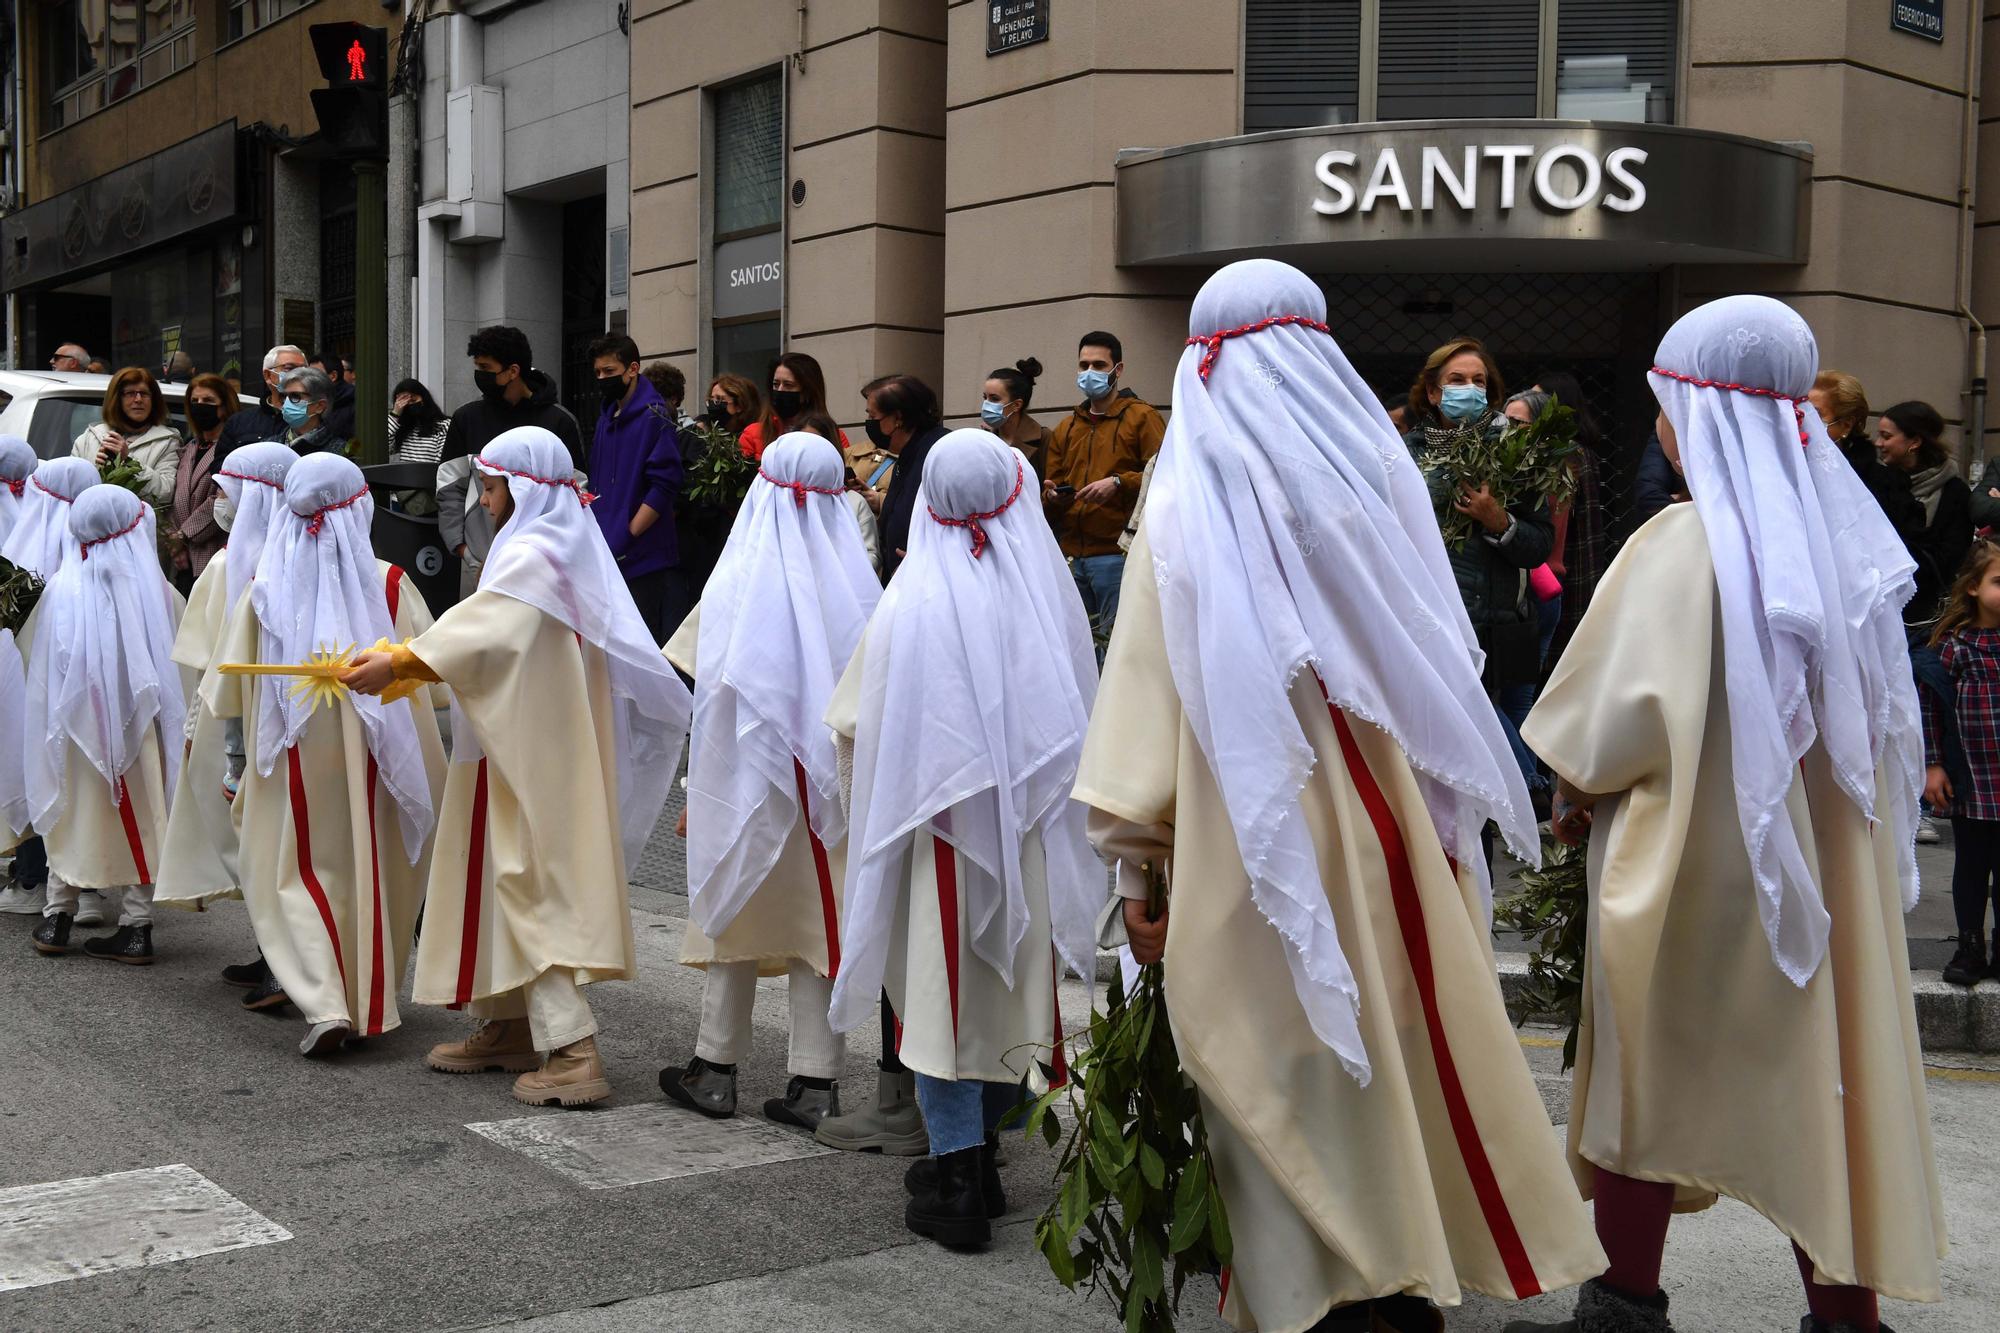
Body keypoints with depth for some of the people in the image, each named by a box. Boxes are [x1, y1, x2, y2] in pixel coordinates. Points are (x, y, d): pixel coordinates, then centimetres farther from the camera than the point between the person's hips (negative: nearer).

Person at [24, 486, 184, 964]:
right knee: (137, 818, 10)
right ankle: (137, 927, 11)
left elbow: (33, 654, 2)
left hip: (74, 726, 1)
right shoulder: (158, 594, -12)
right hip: (138, 728, 0)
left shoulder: (61, 590, -11)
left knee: (74, 816, 17)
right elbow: (181, 669, -4)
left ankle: (56, 919, 23)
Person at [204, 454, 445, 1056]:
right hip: (370, 757, 0)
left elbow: (227, 693, 1)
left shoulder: (265, 590, -5)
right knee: (371, 869, 15)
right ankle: (372, 1001, 23)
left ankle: (323, 1003, -8)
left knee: (296, 871, 9)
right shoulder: (388, 584, -8)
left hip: (294, 759, 0)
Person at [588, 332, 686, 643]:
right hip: (605, 558, 8)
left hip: (643, 559, -8)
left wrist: (625, 539, -17)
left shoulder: (655, 417, -9)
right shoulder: (606, 417, 15)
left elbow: (663, 488, -16)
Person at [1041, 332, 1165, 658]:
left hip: (1116, 554, -6)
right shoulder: (1065, 428, 20)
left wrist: (1118, 483, -19)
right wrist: (1053, 497, -2)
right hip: (1071, 557, 6)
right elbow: (1049, 496, 20)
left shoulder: (1141, 417, 2)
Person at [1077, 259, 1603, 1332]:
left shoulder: (1185, 509, -7)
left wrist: (1135, 870, -5)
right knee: (1400, 1077, 14)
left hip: (1258, 856, -4)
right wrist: (1438, 825, 17)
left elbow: (1151, 701, -10)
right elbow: (1441, 671, 9)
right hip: (1397, 842, 4)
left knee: (1293, 1101, 4)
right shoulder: (1380, 474, 4)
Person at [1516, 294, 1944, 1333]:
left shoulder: (1686, 543, -18)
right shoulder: (1841, 534, 3)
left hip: (1688, 857, -6)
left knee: (1647, 1073, 8)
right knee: (1810, 1073, 13)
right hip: (1823, 852, 6)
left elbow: (1623, 706, -17)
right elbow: (1868, 710, 10)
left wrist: (1575, 789, 2)